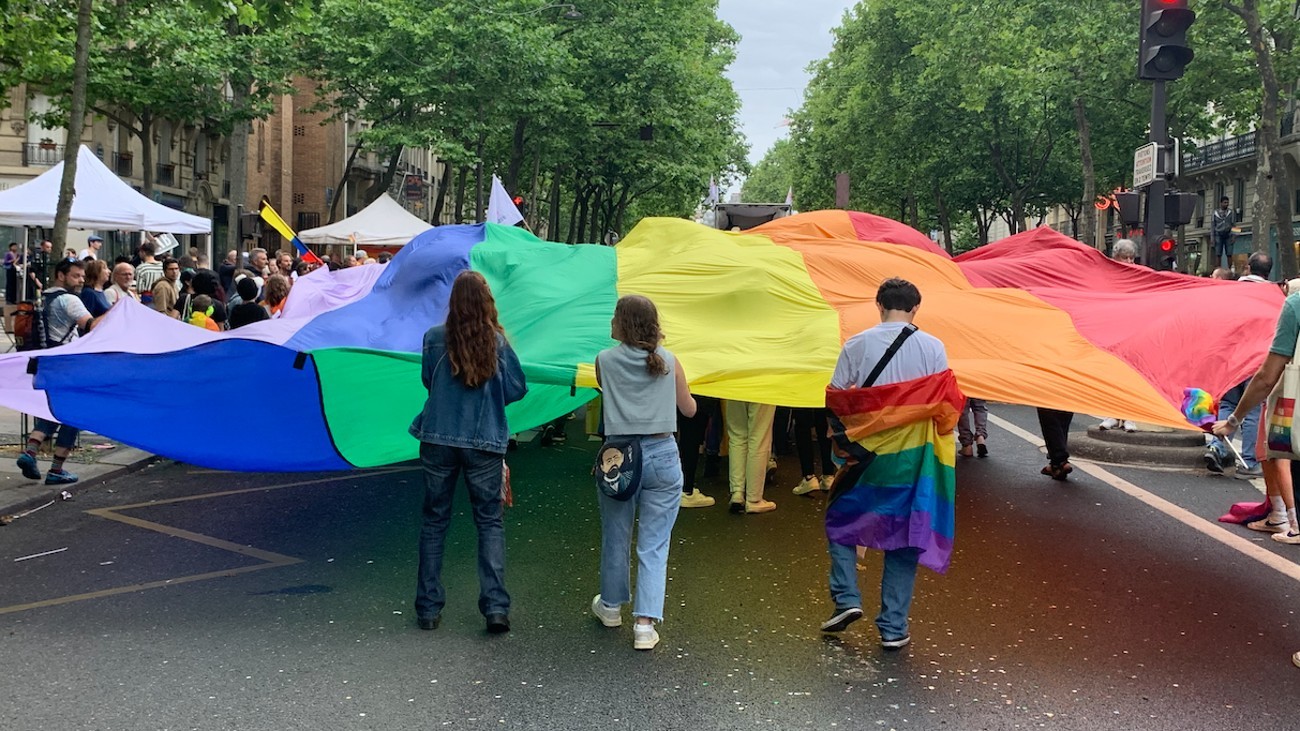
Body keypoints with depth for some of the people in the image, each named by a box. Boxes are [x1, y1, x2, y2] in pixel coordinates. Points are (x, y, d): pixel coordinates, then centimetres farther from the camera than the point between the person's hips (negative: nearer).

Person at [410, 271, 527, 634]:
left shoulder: (435, 338, -6)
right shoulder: (498, 342, -7)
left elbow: (427, 379, 8)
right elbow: (517, 389, -1)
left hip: (438, 440, 1)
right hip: (485, 443, -1)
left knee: (434, 521, 13)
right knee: (490, 522, 8)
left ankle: (428, 607, 16)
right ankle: (496, 605, 0)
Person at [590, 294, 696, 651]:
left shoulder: (605, 360, -3)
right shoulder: (669, 362, -1)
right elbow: (689, 410, 11)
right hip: (662, 456, 0)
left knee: (615, 538, 18)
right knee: (654, 544, 4)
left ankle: (611, 606, 38)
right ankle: (645, 623, -1)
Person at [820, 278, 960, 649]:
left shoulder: (857, 344, -3)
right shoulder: (933, 347, -4)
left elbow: (834, 399, -2)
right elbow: (945, 403, -5)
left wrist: (845, 438, 11)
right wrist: (939, 433, 11)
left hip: (866, 452, 0)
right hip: (912, 456, 0)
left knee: (841, 520, 20)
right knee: (905, 536, 9)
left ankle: (846, 599, 6)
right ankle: (893, 627, 11)